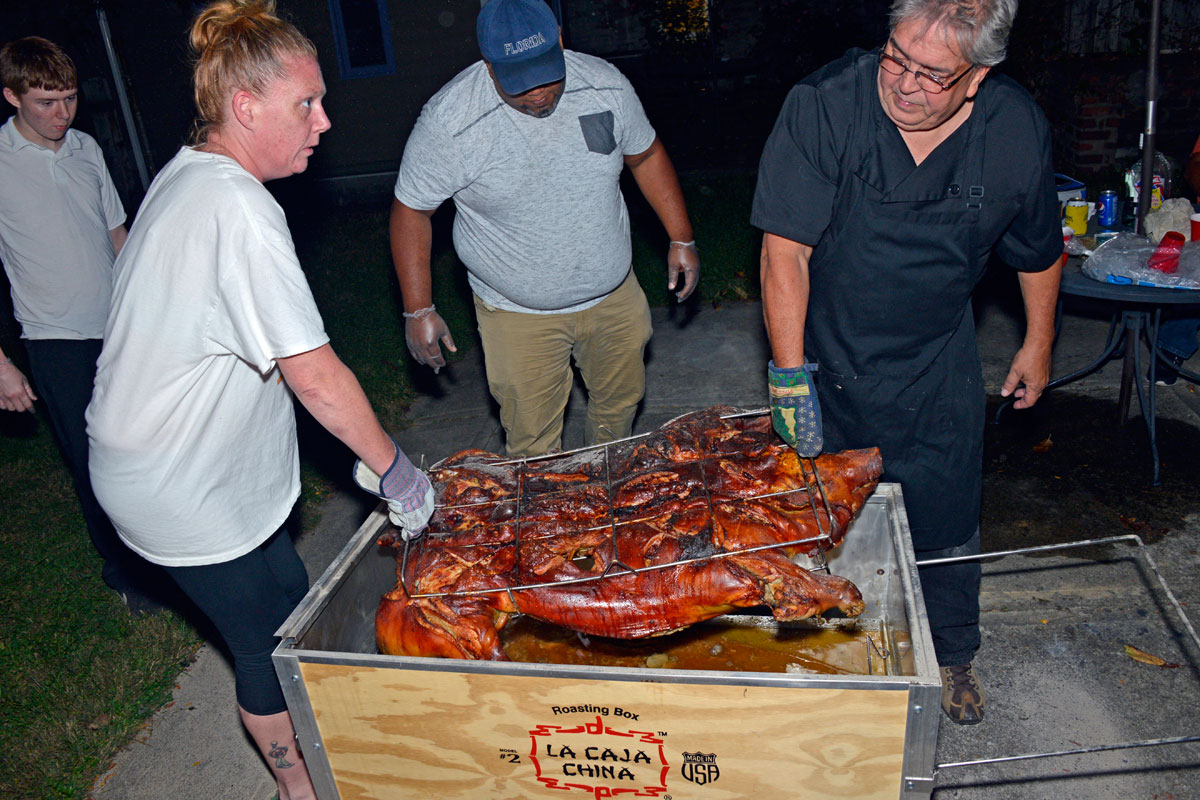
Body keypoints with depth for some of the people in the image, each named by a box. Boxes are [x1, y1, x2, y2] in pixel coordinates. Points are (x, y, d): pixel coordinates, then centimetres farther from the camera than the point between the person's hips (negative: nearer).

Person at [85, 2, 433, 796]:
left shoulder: (183, 174, 4)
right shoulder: (239, 207, -28)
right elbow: (316, 377, -28)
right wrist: (396, 470, -16)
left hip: (158, 457, 9)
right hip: (183, 487, -9)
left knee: (291, 605, 21)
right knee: (270, 640, 9)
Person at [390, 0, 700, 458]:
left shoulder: (606, 86, -11)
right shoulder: (449, 123, -21)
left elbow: (646, 155, 6)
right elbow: (411, 210, -10)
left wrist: (681, 239, 5)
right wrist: (418, 309, -12)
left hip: (613, 295, 4)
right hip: (518, 313, -3)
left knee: (621, 402, 22)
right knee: (533, 448, 4)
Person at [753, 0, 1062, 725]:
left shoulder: (1018, 131, -13)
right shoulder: (824, 105, -22)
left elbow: (1040, 250, 6)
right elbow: (785, 250, -21)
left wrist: (1038, 344, 15)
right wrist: (790, 374, -24)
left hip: (938, 371, 2)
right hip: (826, 355, -1)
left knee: (945, 522, 12)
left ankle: (953, 655, 40)